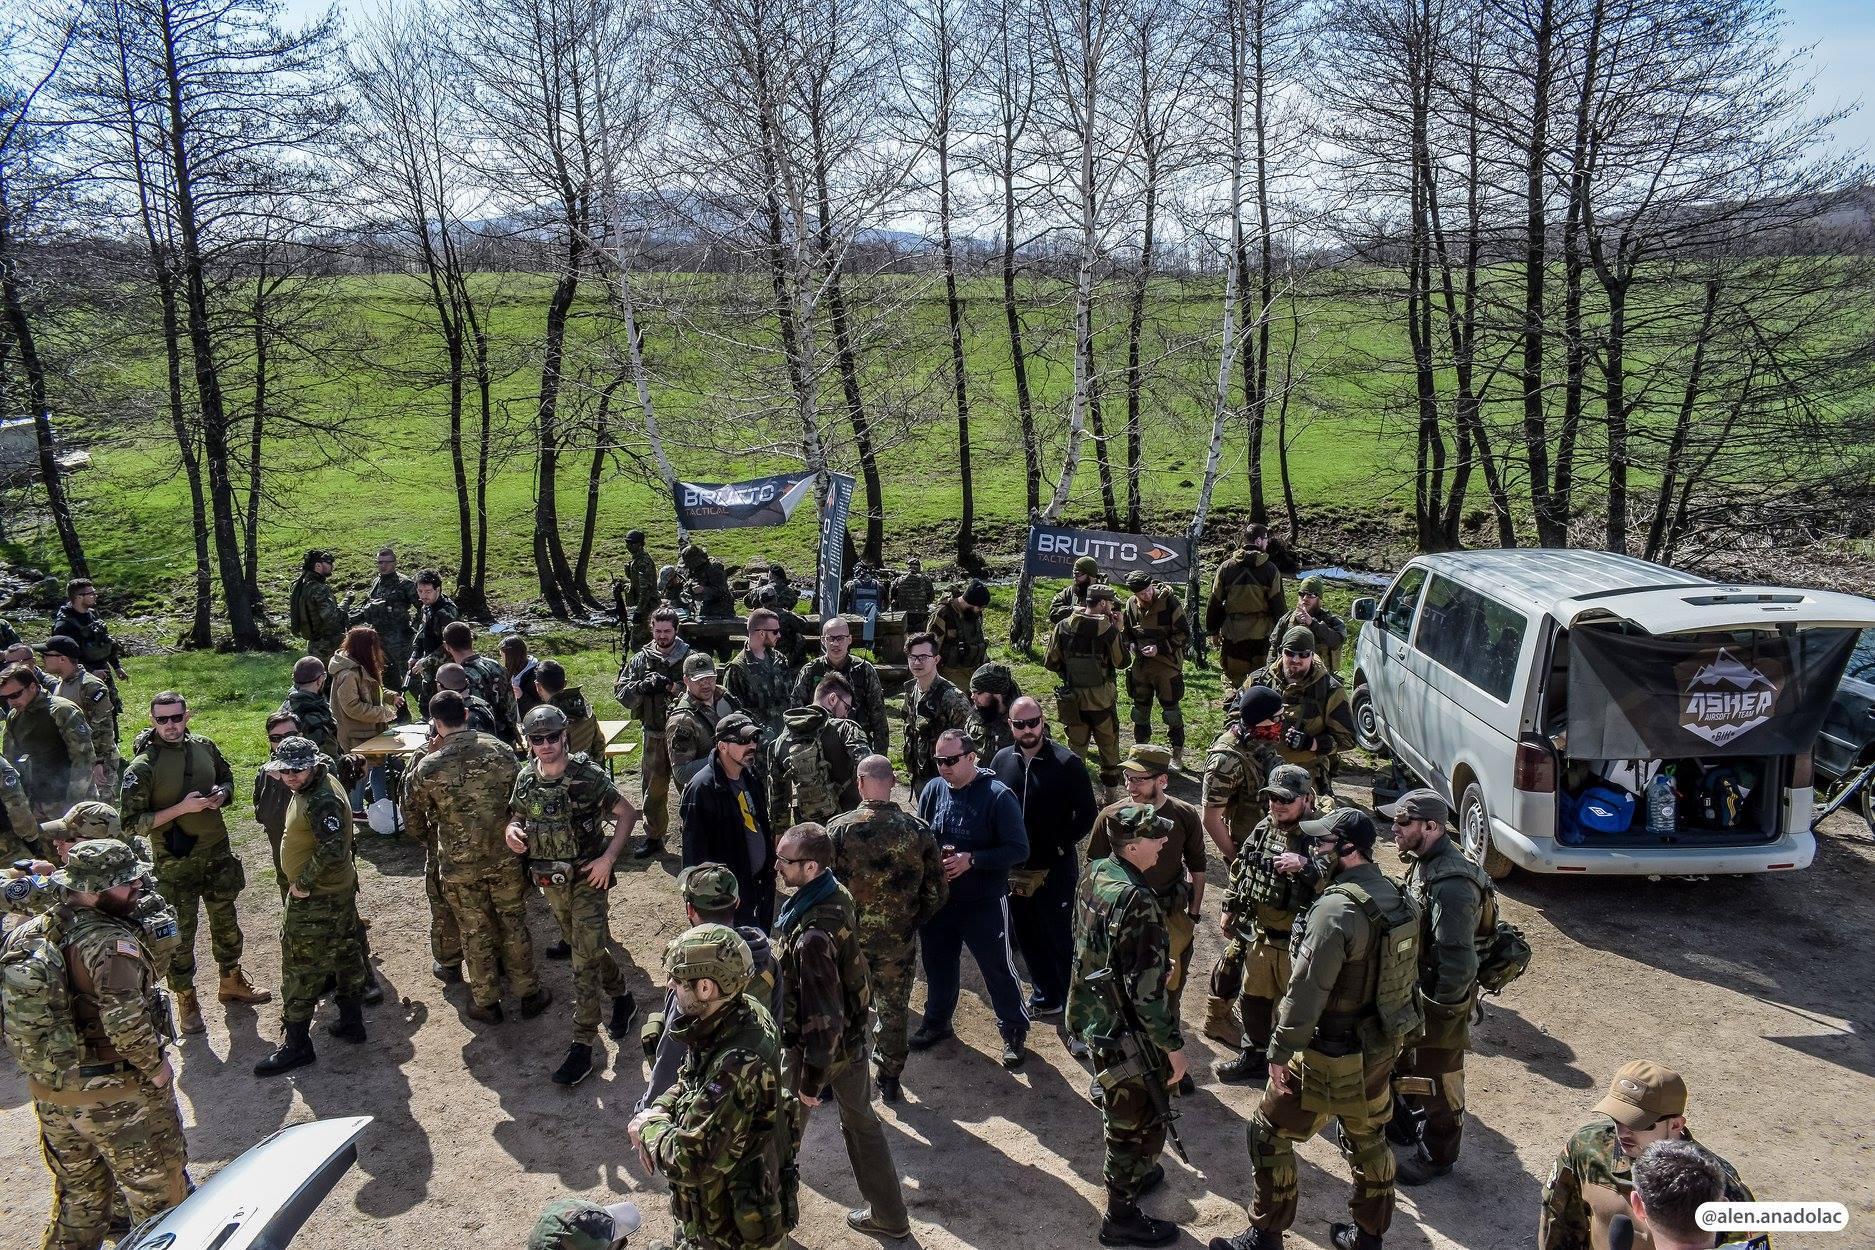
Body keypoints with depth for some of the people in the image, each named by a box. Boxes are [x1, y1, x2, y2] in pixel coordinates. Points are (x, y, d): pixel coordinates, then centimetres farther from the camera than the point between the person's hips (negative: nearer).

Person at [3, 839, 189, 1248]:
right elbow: (126, 1023, -33)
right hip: (117, 1096, -7)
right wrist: (156, 1065, -17)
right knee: (157, 1192, 12)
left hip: (49, 1093, 7)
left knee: (77, 1195, 26)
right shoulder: (110, 942, -26)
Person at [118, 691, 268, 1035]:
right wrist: (181, 808, -25)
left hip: (217, 852, 5)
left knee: (226, 922, 20)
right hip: (176, 862, -5)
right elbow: (131, 822, -17)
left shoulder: (204, 747, -3)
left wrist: (221, 794, -8)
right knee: (180, 933, 7)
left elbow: (227, 777, 15)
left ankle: (231, 981, 40)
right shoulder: (141, 767, -17)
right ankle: (186, 1001, 25)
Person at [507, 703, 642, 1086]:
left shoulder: (588, 776, -16)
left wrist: (608, 858, -17)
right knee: (587, 948, 20)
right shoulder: (526, 779, -1)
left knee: (585, 960, -6)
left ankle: (582, 1046, 0)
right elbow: (516, 816, 14)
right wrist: (512, 831, -10)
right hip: (549, 882, 6)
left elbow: (627, 812, -9)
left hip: (587, 880, -5)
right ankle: (622, 998, 43)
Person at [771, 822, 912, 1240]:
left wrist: (811, 1081, -19)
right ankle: (889, 1215, 39)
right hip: (852, 1035, 8)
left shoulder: (811, 936, -37)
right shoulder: (839, 894, -10)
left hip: (817, 1045, -8)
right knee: (861, 1120, 24)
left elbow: (821, 1016, -30)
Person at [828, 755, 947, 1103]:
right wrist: (911, 923, 11)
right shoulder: (919, 831, -11)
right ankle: (889, 1080, 33)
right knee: (893, 1011, 20)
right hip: (898, 943, 1)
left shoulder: (839, 829, -16)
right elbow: (937, 892, -5)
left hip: (847, 940, -1)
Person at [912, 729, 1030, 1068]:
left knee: (998, 968, 7)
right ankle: (937, 1022, 42)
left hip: (984, 903, -5)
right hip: (938, 899, 5)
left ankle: (1014, 1032, 26)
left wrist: (971, 859, -25)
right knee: (938, 964, 20)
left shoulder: (998, 796, -17)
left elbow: (1019, 850, -17)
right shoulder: (933, 790, -3)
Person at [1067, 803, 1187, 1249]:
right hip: (1125, 1033, -8)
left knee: (1119, 1114, 29)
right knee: (1138, 1125, 11)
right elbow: (1146, 990, -28)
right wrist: (1173, 1044, -17)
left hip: (1093, 1017, 9)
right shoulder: (1138, 901, -31)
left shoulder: (1094, 873, -3)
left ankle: (1128, 1174, 49)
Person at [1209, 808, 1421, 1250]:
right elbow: (1403, 973, 10)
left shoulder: (1337, 909, -27)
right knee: (1368, 1138, 23)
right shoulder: (1398, 897, -1)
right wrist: (1391, 1033, 19)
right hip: (1380, 1047, 8)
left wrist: (1280, 1051, -18)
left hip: (1333, 1057, -8)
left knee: (1269, 1133, 8)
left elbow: (1307, 990, -26)